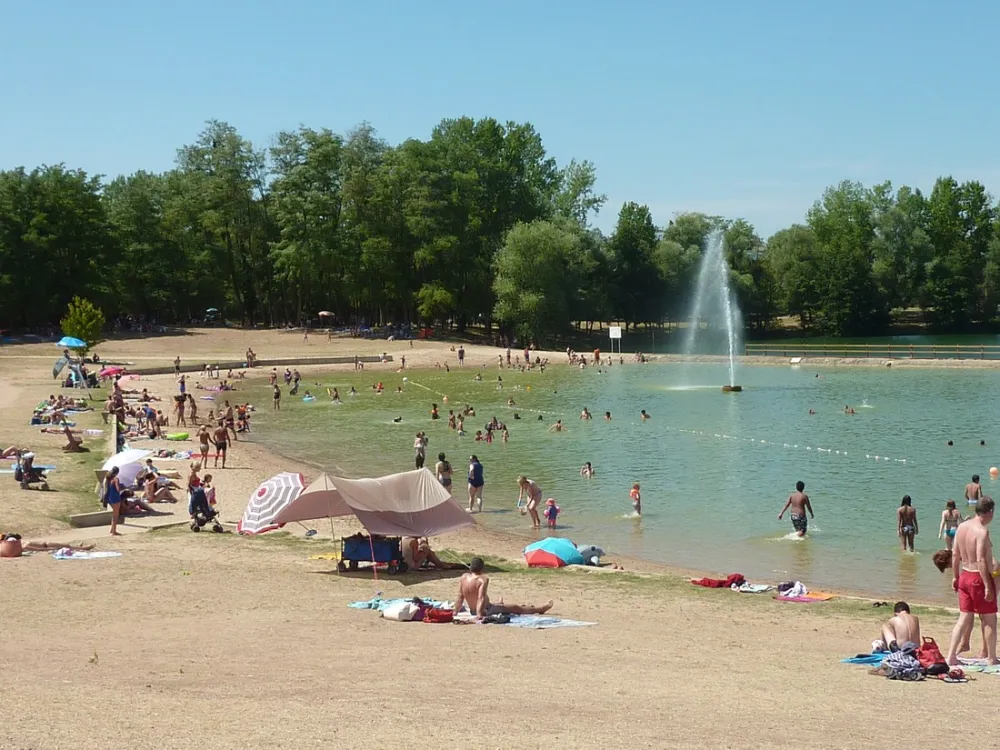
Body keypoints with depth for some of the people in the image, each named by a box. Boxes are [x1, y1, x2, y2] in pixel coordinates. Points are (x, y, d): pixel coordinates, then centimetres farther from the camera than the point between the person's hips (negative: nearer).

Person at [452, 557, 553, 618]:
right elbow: (481, 598, -30)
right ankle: (541, 609, 25)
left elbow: (460, 597, -3)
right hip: (485, 610, -6)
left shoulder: (464, 577, -7)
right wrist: (479, 614, -34)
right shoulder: (483, 579, -23)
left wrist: (455, 612, 2)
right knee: (515, 608, 11)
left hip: (472, 610, 7)